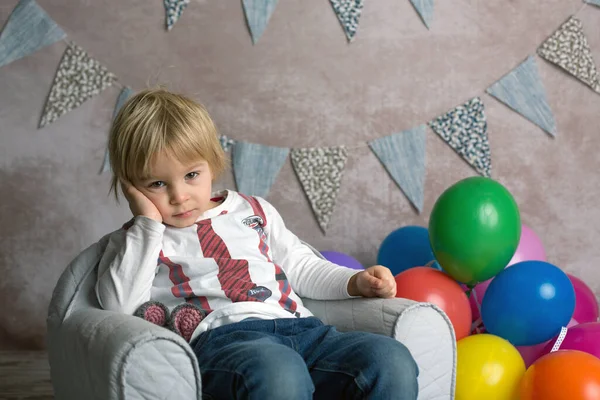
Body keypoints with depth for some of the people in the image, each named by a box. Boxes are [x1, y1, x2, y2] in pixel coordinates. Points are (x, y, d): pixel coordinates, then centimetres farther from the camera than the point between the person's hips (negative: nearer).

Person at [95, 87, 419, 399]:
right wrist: (148, 222, 3)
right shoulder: (135, 241, 20)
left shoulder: (252, 212, 29)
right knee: (275, 372, -43)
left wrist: (356, 282, 19)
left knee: (392, 361, -25)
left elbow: (299, 266, 36)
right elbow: (119, 303, 0)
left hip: (300, 328, 5)